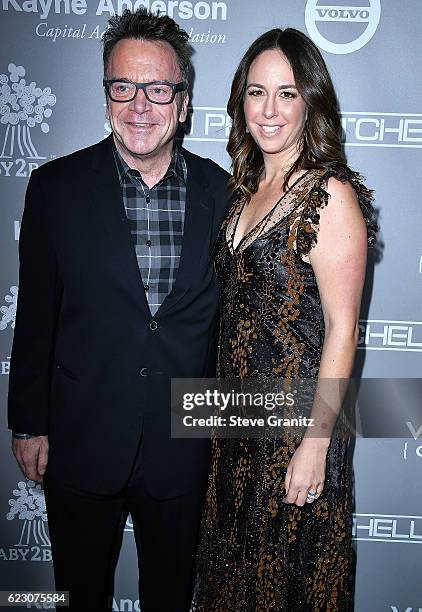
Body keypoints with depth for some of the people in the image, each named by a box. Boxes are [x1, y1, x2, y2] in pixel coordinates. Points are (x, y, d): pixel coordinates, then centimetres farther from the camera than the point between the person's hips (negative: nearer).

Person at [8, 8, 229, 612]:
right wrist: (29, 424, 0)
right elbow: (36, 314, -2)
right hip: (82, 444, 0)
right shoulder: (56, 187, -6)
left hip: (183, 444, 1)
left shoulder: (221, 192, -4)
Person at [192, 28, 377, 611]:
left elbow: (341, 327, -17)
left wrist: (316, 442, -18)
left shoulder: (331, 195, -17)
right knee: (236, 561, 23)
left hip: (297, 419, -7)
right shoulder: (249, 185, 6)